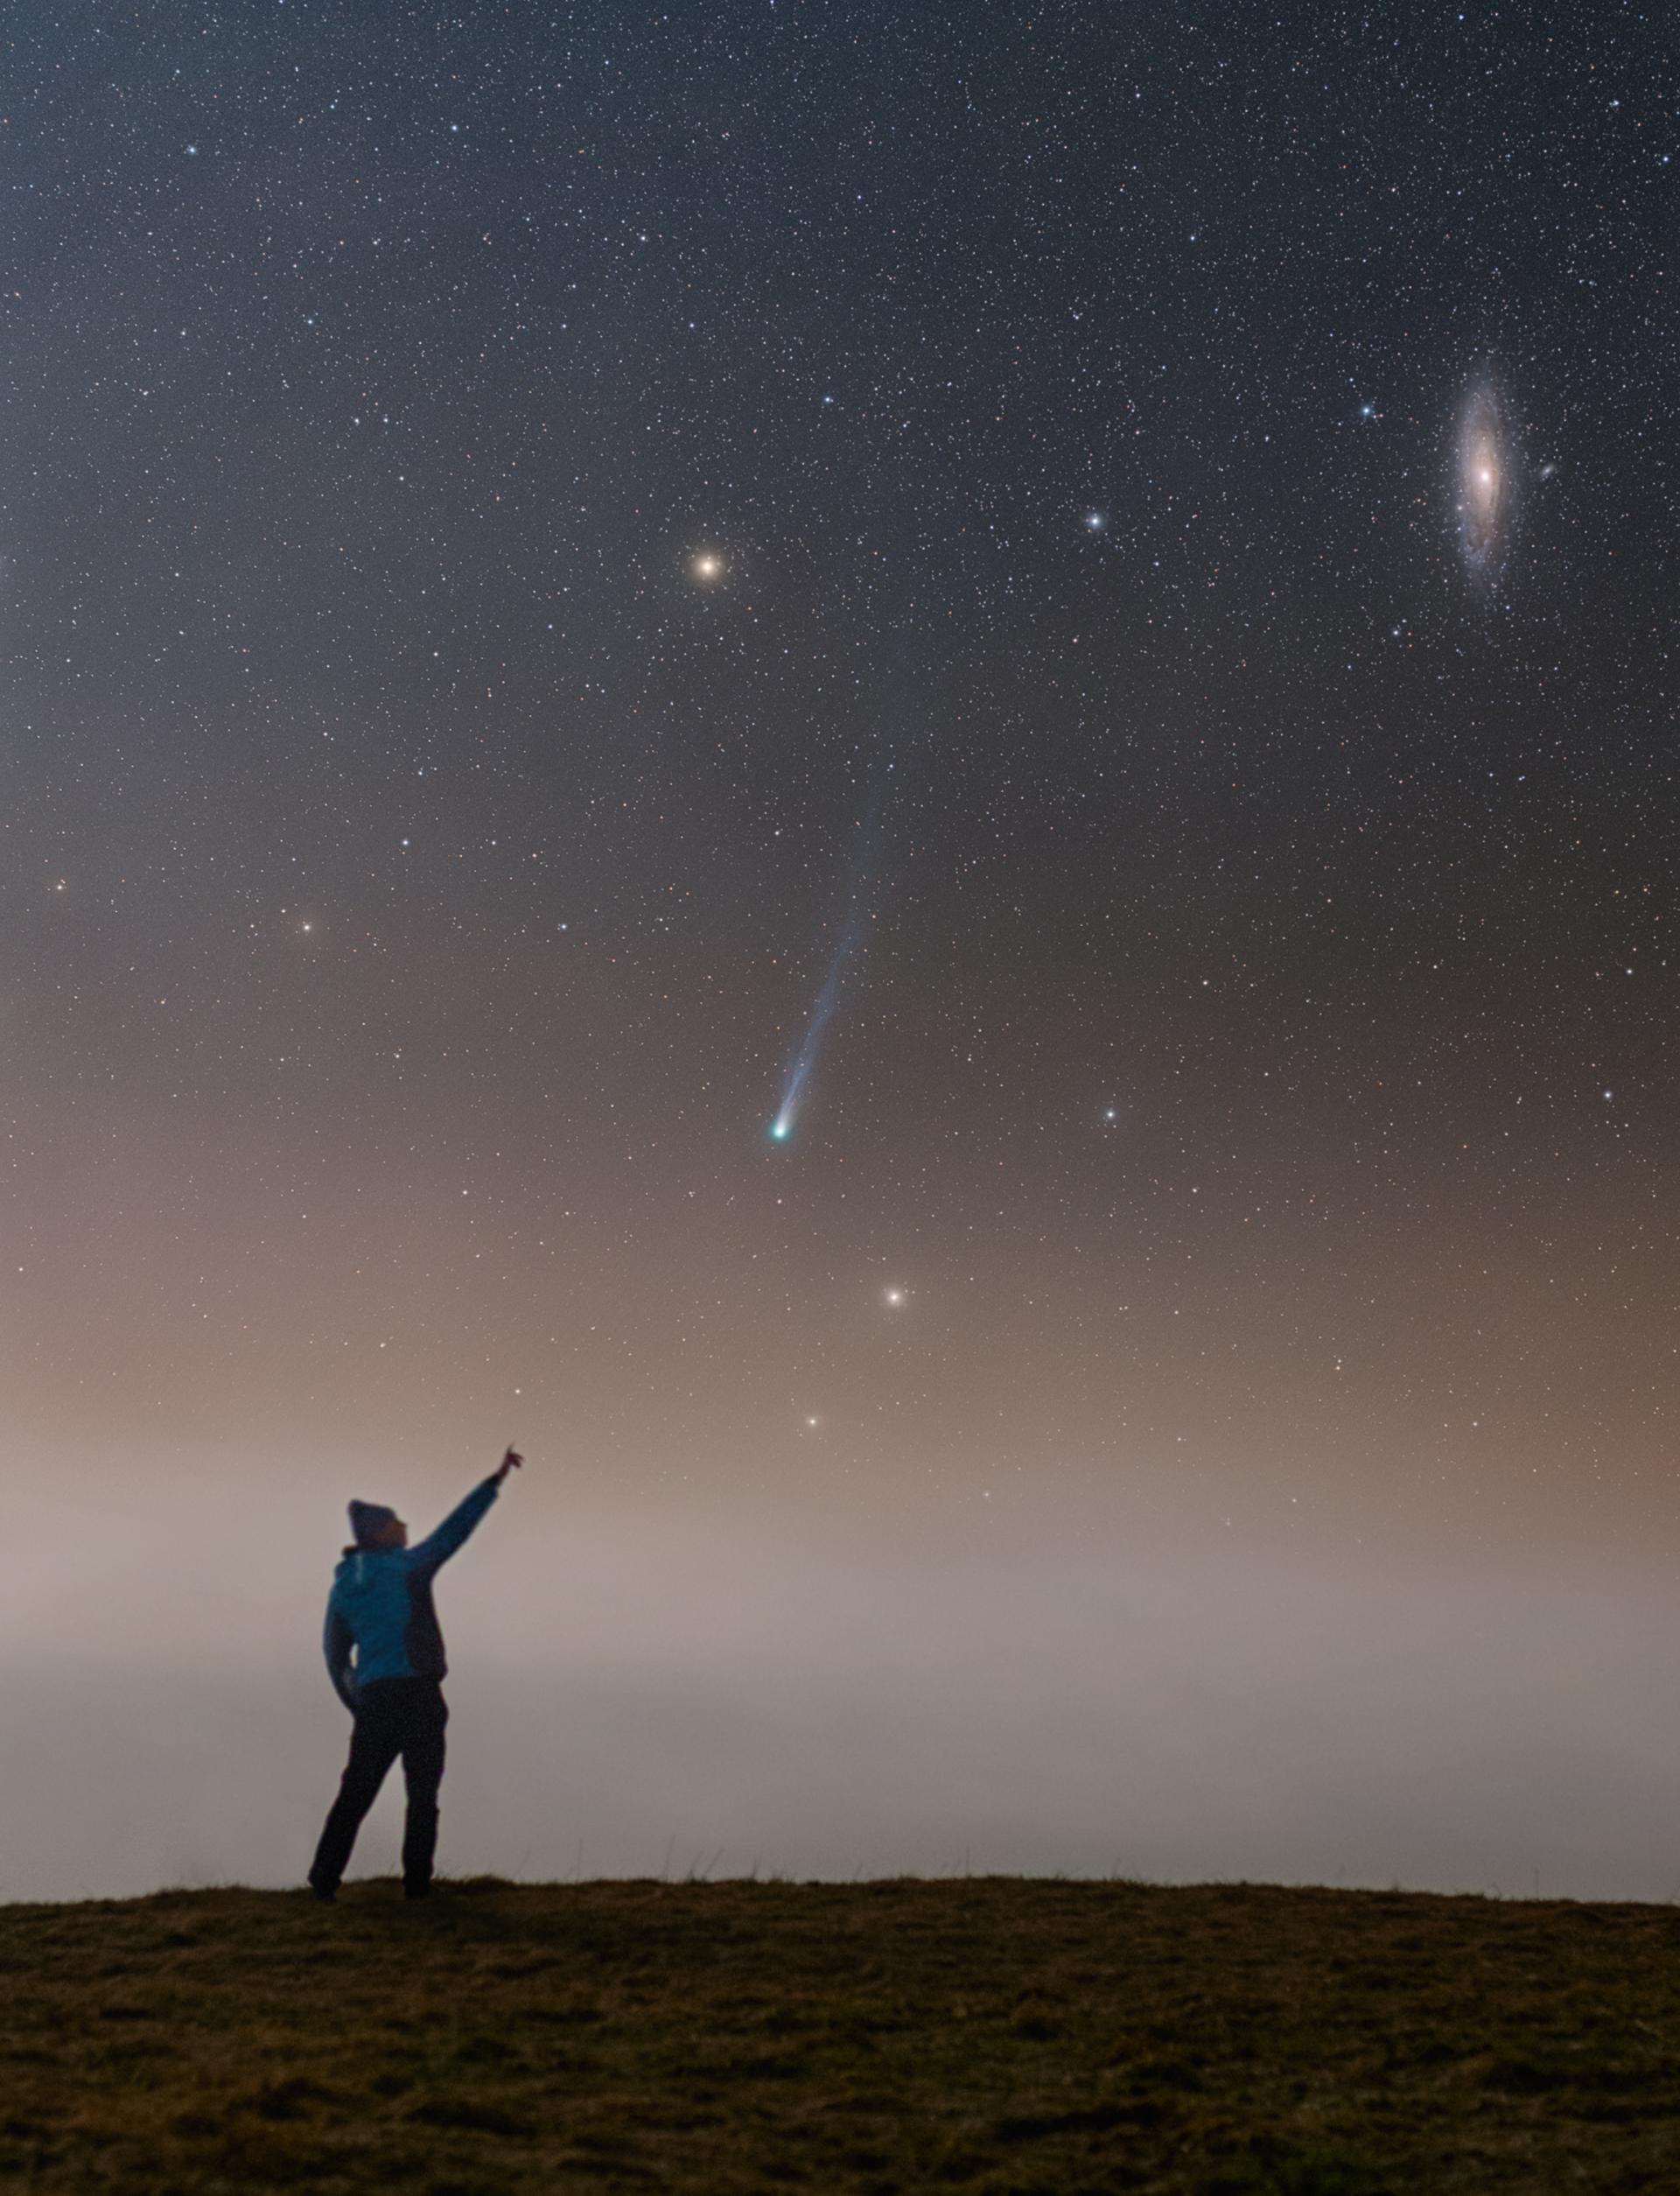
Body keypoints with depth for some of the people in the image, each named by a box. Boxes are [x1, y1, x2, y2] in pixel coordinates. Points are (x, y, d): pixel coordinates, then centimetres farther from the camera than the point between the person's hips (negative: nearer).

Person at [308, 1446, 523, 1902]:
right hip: (417, 1692, -4)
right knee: (422, 1794, 3)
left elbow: (335, 1659, 14)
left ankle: (324, 1879, 8)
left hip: (373, 1698, 5)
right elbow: (457, 1526, -2)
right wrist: (497, 1478, 3)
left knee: (355, 1793, 11)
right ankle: (416, 1884, -1)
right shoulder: (408, 1567, -3)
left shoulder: (342, 1588, 11)